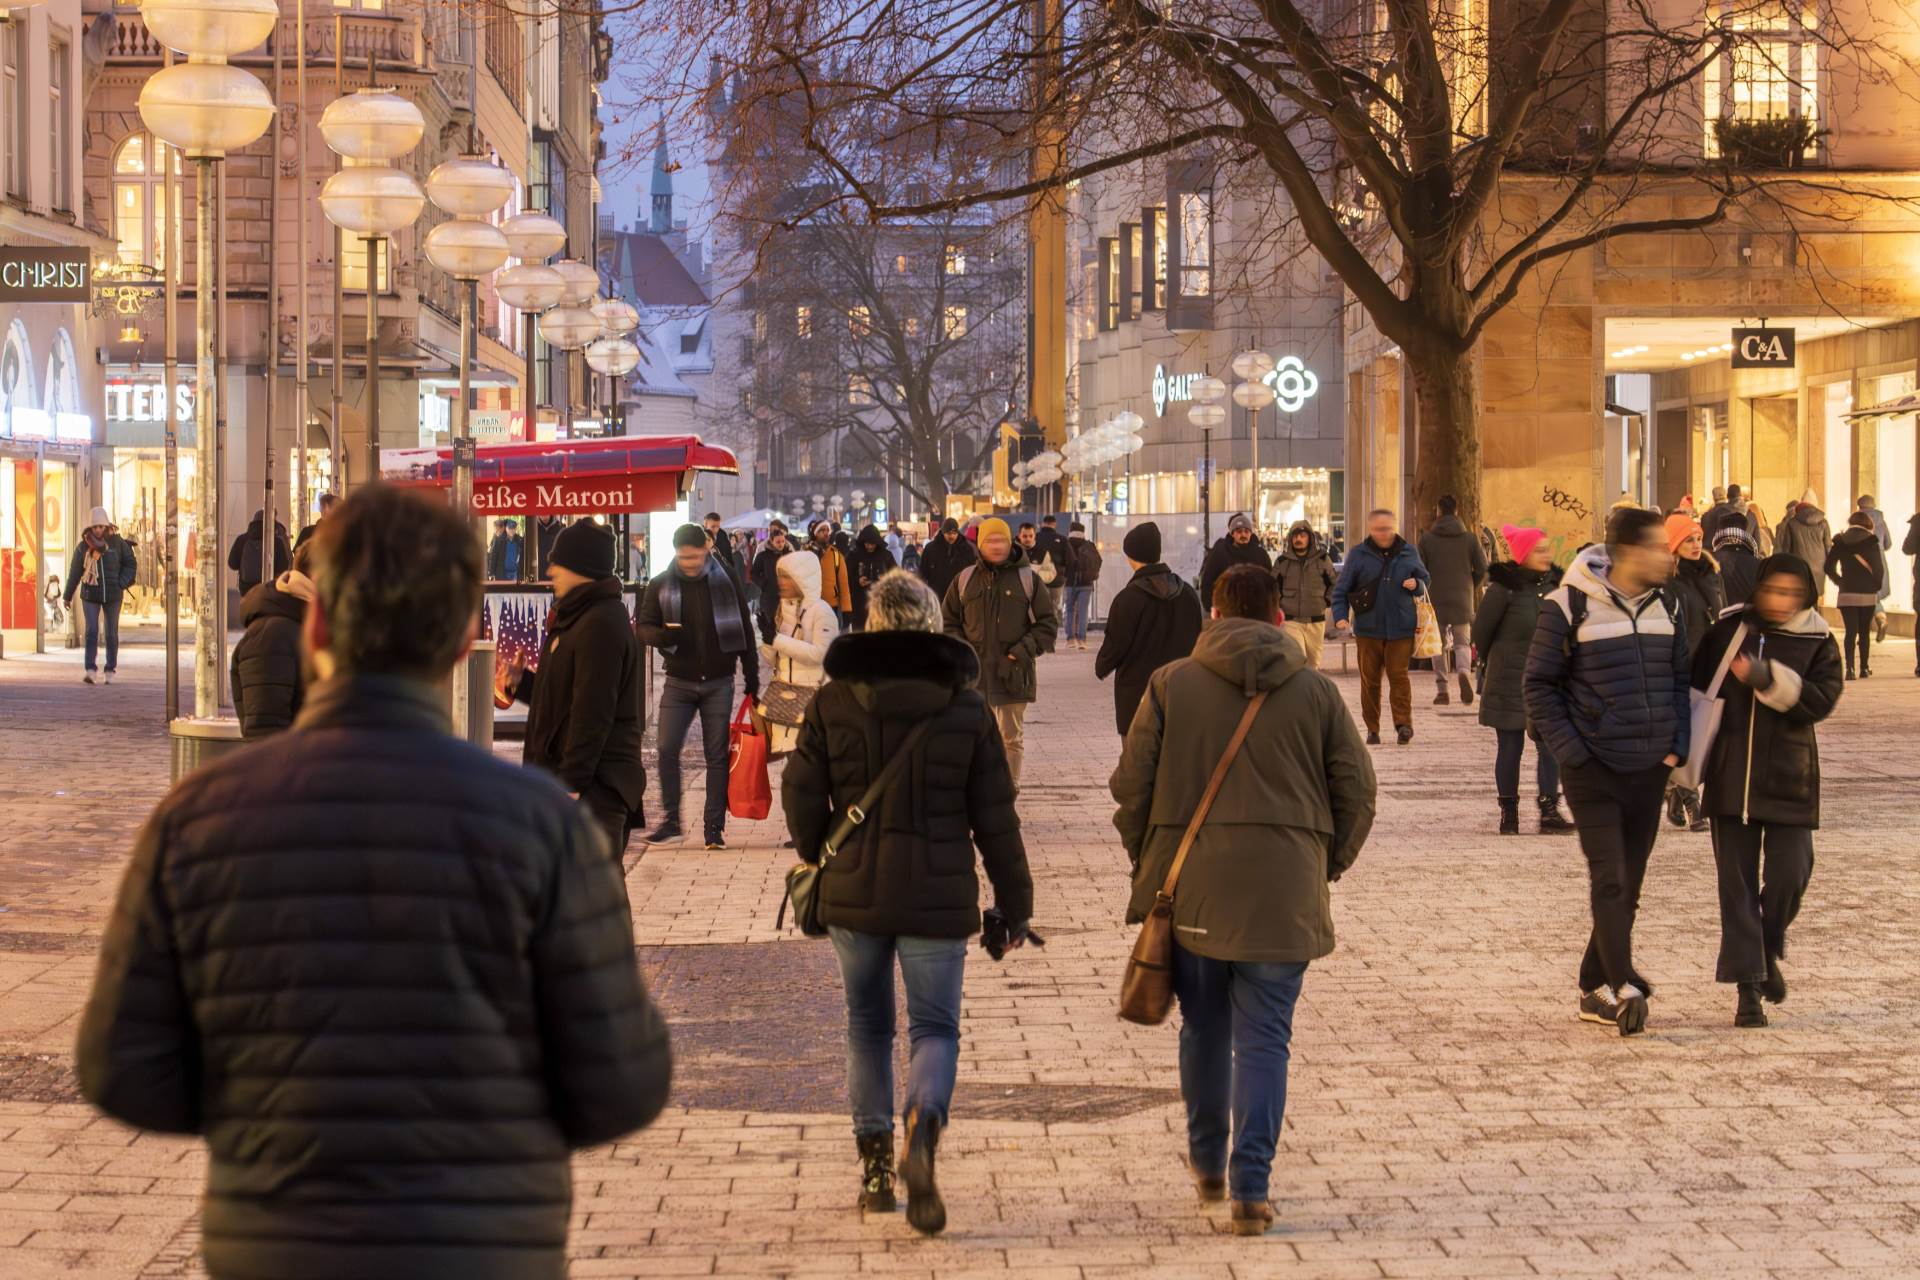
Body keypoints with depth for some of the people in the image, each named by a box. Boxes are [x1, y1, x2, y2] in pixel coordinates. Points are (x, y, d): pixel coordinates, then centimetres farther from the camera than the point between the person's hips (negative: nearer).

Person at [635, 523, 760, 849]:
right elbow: (643, 627, 2)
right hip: (679, 682, 1)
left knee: (717, 756, 2)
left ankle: (714, 826, 8)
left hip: (719, 683, -1)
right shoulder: (661, 584, 0)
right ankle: (670, 821, 6)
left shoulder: (726, 580, -2)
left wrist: (752, 680, 2)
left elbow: (745, 631, 4)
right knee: (667, 750, -7)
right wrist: (662, 635, -22)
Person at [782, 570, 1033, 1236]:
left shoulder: (832, 704, -2)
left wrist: (820, 858, 21)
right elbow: (995, 816, 0)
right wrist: (1014, 903, 8)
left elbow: (800, 794, 0)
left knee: (868, 1024, 17)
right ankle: (924, 1127, -25)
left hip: (853, 895, 1)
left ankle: (875, 1164, 18)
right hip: (938, 898, -1)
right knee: (935, 1026, 5)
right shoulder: (966, 708, -2)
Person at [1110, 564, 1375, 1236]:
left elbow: (1131, 784, 0)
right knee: (1263, 1038, 3)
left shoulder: (1170, 684, 1)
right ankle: (1249, 1187, -4)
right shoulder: (1317, 691, 3)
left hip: (1191, 887, 1)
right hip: (1283, 896, -1)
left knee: (1204, 1029, 17)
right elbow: (1356, 792, 5)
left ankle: (1208, 1163, 32)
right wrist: (1326, 866, 17)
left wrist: (1147, 862, 13)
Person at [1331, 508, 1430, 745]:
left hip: (1401, 627, 0)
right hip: (1368, 627, 0)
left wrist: (1416, 585, -5)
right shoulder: (1358, 555, 1)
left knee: (1398, 675, -6)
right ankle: (1372, 728, 12)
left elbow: (1424, 579, 19)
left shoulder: (1408, 552, 7)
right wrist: (1340, 615, -9)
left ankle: (1403, 723, -1)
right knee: (1370, 679, 5)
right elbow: (1341, 589, 5)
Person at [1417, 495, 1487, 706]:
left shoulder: (1427, 538, -1)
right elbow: (1482, 569, 0)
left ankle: (1441, 689, 3)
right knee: (1462, 642, 8)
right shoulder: (1470, 539, 1)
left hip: (1436, 600, 0)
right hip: (1463, 601, 0)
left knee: (1439, 644, 9)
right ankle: (1463, 671, -22)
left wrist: (1425, 592, 12)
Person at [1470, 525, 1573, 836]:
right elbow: (1480, 633, -3)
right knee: (1510, 747, 4)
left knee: (1550, 745, -3)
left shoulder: (1553, 584, 5)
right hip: (1510, 682, -4)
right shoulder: (1503, 589, -12)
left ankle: (1549, 811, -1)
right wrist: (1491, 663, 10)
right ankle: (1508, 813, 12)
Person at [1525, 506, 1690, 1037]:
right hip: (1594, 772, -6)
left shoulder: (1666, 606, 8)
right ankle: (1623, 988, -19)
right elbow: (1539, 684, -4)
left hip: (1650, 772, 6)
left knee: (1628, 886, 9)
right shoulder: (1570, 606, -9)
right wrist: (1570, 750, -12)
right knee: (1609, 881, -13)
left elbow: (1680, 679, 16)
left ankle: (1595, 988, 19)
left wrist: (1677, 745, 3)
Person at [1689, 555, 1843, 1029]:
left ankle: (1768, 951, 27)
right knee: (1737, 882, 0)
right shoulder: (1728, 630, 3)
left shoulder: (1817, 641, 1)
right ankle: (1749, 986, 6)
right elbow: (1697, 689, 8)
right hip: (1731, 776, 1)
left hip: (1787, 778, 0)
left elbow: (1821, 700, -13)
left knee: (1790, 874, -3)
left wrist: (1767, 679, -24)